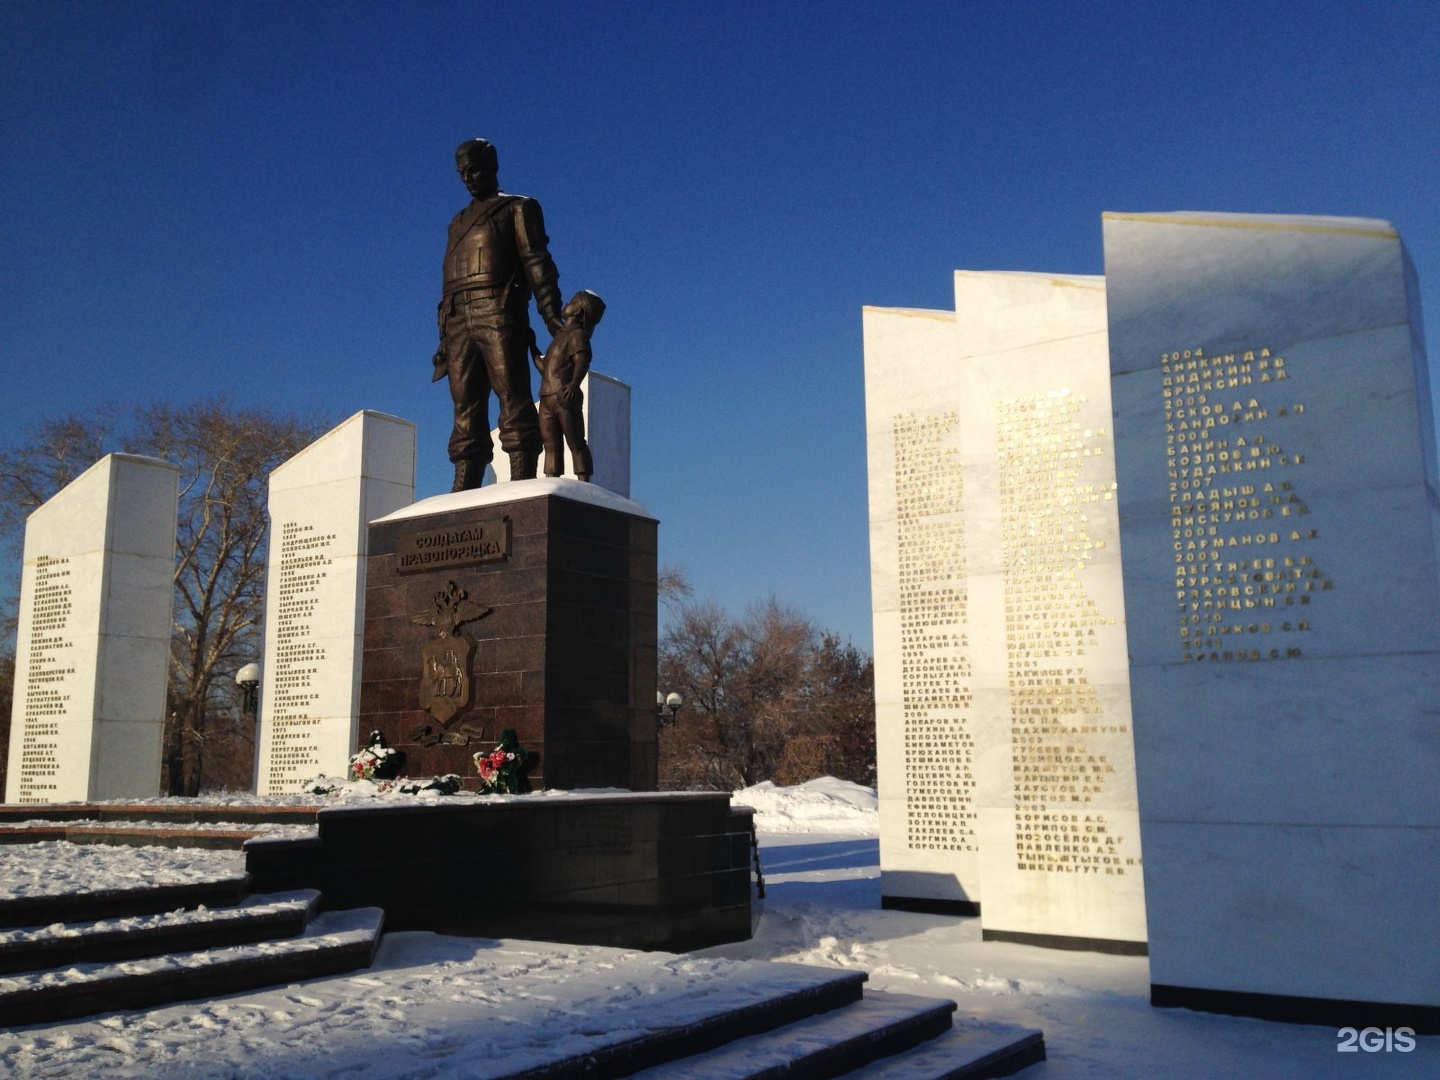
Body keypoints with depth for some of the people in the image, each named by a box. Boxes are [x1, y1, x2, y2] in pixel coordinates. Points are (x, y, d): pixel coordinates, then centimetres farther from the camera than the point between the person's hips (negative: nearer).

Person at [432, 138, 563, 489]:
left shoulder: (518, 208, 14)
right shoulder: (459, 222, 31)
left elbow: (536, 261, 0)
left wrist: (550, 313, -15)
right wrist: (443, 337, 17)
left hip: (499, 314, -5)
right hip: (459, 323, 6)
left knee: (513, 401, -14)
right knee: (466, 412, -2)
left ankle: (521, 484, -19)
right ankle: (463, 493, -6)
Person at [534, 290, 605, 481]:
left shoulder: (577, 334, -2)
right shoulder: (560, 336, 25)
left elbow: (582, 361, -20)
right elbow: (544, 367, 30)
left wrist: (574, 384, -37)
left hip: (565, 397, -9)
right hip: (547, 400, 9)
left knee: (575, 443, -8)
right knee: (551, 445, 3)